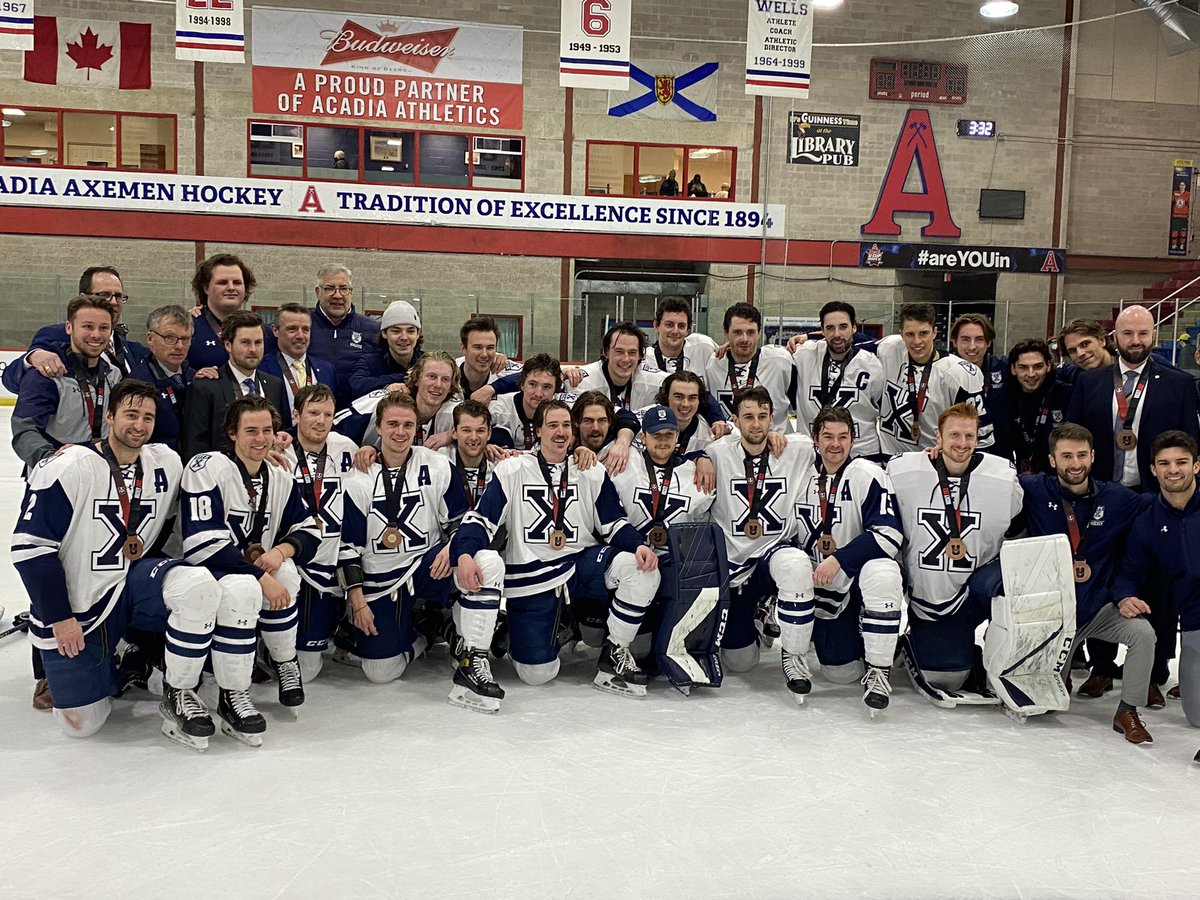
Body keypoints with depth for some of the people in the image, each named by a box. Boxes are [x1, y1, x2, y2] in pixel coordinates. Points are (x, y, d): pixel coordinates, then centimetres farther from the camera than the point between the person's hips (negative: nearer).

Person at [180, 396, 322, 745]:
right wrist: (260, 577, -27)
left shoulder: (280, 480, 6)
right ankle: (232, 698, -21)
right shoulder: (207, 468, -16)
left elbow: (309, 532, 5)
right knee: (242, 588, -36)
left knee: (284, 572, -25)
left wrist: (281, 550, -18)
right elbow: (203, 544, -25)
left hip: (256, 570, 6)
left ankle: (284, 661, 0)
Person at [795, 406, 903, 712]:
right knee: (840, 673, -4)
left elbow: (888, 534, -23)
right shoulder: (802, 475, 4)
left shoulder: (869, 475, -12)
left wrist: (838, 560, -28)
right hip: (823, 585, 4)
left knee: (882, 575, -40)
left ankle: (878, 671, -24)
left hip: (864, 570, -3)